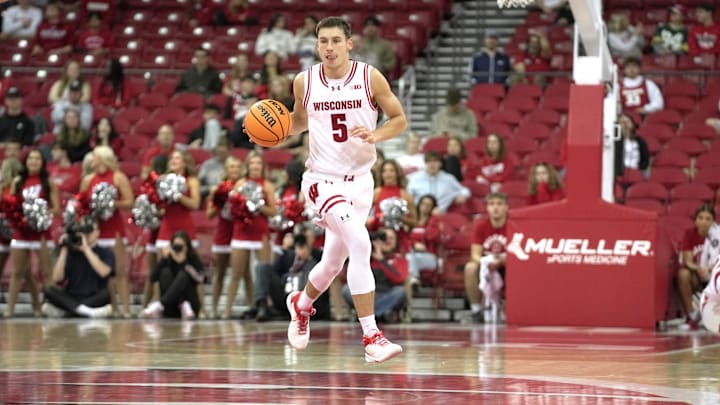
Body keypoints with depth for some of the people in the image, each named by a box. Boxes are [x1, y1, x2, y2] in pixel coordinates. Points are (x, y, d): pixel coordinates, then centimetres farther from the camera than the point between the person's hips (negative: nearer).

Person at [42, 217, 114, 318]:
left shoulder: (106, 253, 7)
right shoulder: (70, 253, 12)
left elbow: (103, 272, -16)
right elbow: (57, 278, -1)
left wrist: (86, 249, -13)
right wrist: (64, 250, -4)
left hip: (95, 300, -2)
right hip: (71, 298, 2)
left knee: (107, 293, -33)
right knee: (48, 290, -22)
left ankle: (61, 310, -34)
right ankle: (82, 310, -45)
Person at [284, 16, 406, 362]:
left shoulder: (370, 78, -6)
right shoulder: (304, 82, -3)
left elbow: (399, 119, 2)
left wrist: (375, 135, -17)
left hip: (359, 179, 3)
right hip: (323, 178, -3)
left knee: (333, 263, 16)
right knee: (360, 245, -25)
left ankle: (301, 304, 50)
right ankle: (371, 337, -23)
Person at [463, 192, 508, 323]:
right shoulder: (480, 226, -7)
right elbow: (475, 254, -12)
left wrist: (500, 261, -37)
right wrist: (485, 262, -36)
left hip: (505, 266, -1)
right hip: (485, 264, 1)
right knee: (470, 267, -33)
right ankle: (476, 309, -20)